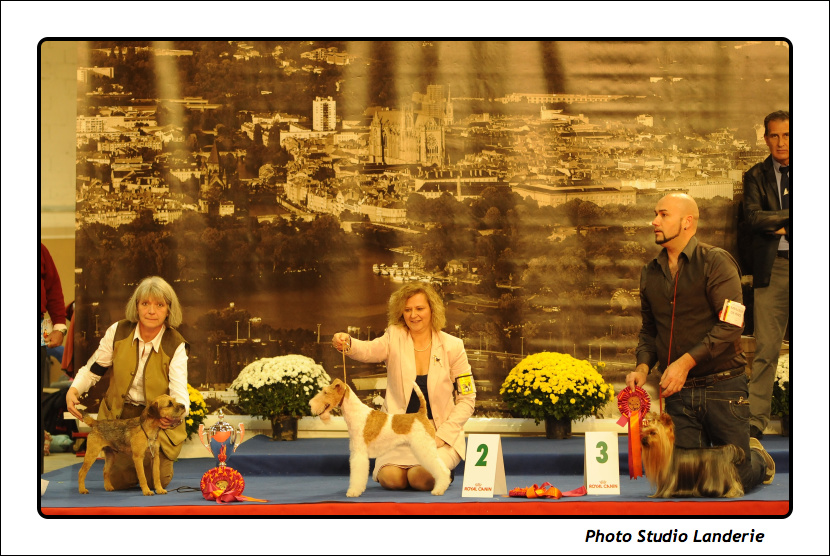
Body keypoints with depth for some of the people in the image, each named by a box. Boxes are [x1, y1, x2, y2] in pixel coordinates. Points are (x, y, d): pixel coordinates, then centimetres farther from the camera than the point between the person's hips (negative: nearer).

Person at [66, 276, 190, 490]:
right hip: (119, 415, 2)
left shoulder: (175, 346, -15)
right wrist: (73, 390, -19)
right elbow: (93, 369, 1)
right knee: (120, 479, -8)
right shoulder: (118, 332, -9)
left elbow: (180, 392, -25)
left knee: (157, 480, -10)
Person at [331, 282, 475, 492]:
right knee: (390, 478, -25)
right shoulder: (395, 338, 1)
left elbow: (467, 399, 2)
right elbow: (370, 350, -22)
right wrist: (347, 343, -45)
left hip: (439, 435, -1)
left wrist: (441, 436, -9)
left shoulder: (452, 346, 0)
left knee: (421, 478, -27)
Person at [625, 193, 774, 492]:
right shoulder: (650, 272, 11)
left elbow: (731, 325, -16)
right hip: (678, 391, 5)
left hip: (722, 387, -4)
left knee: (734, 478, -1)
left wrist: (686, 361, -21)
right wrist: (643, 366, 0)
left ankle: (758, 459, 34)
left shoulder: (715, 262, -7)